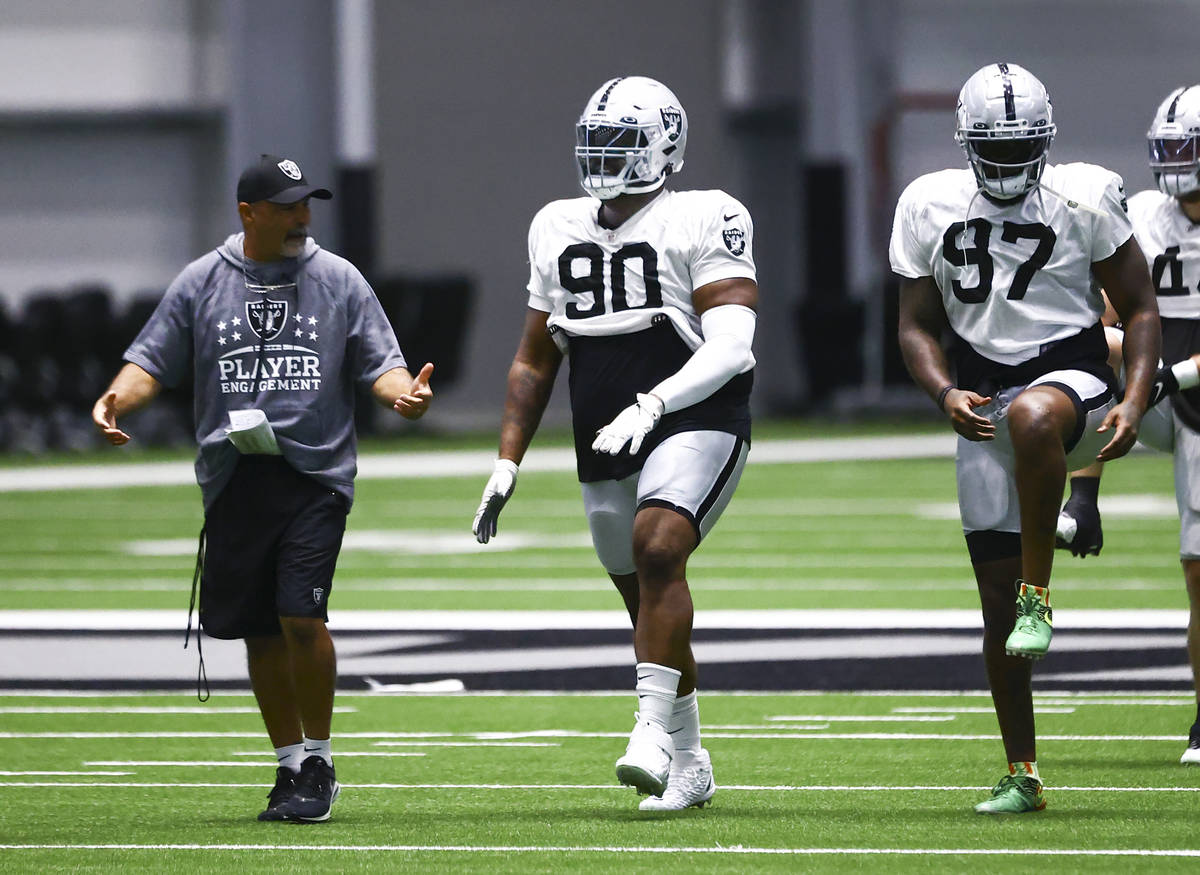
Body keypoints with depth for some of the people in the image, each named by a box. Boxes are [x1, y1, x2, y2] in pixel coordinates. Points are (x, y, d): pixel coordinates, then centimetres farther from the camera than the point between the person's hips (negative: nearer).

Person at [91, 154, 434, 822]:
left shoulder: (339, 281, 6)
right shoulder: (200, 284, 8)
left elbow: (379, 364, 6)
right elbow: (153, 362, 7)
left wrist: (404, 392, -17)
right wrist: (116, 399, -13)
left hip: (315, 474, -2)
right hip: (234, 482, 2)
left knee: (301, 616, -15)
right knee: (260, 632, 6)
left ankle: (319, 763, 1)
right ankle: (292, 763, 21)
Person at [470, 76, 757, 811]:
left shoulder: (704, 222, -7)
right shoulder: (560, 231, 13)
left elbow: (729, 349, -17)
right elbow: (536, 360, 20)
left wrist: (649, 407, -29)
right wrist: (507, 463, 13)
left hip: (694, 423, -6)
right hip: (606, 443, 6)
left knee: (657, 549, -28)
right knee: (648, 603, 11)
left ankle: (654, 725, -30)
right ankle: (689, 765, 22)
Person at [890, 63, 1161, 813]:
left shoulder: (1085, 200, -4)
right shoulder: (931, 209, 4)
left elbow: (1140, 309, 2)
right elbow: (917, 325, 10)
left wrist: (1134, 401, -12)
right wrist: (944, 393, -10)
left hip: (1072, 376, -3)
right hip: (985, 400, 3)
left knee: (1031, 417, -43)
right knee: (997, 602, 0)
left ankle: (1039, 594, -29)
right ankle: (1023, 774, 10)